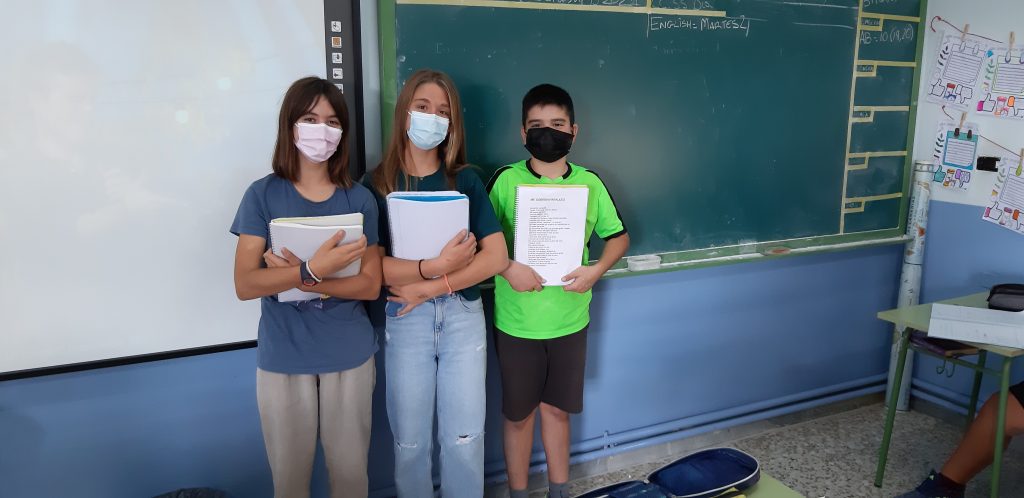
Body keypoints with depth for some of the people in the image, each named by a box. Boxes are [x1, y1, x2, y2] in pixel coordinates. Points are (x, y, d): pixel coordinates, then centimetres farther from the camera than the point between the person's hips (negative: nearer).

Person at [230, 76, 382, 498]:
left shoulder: (359, 199, -2)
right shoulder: (263, 195, -5)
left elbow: (370, 285, -5)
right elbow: (245, 285, -11)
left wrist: (295, 277, -18)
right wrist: (312, 269, -27)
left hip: (349, 356, 1)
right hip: (282, 359, -1)